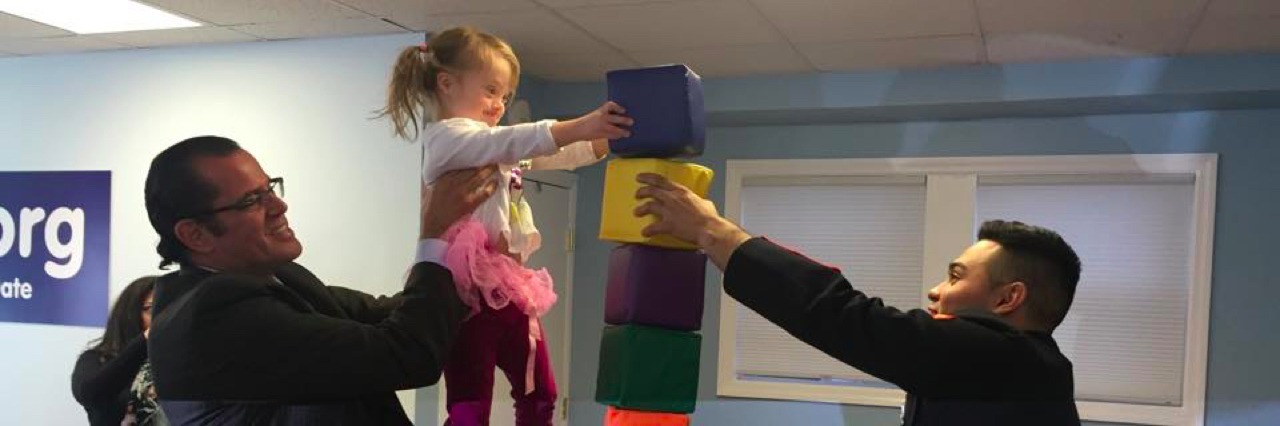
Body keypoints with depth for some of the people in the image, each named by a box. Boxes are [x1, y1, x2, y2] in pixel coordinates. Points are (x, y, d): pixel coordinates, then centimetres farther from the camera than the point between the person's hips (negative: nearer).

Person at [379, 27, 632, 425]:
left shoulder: (495, 147, 24)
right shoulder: (446, 136, -6)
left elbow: (547, 155, 19)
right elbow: (511, 142, -25)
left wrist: (602, 139, 3)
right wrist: (578, 126, -36)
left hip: (507, 287, 10)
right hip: (472, 290, -10)